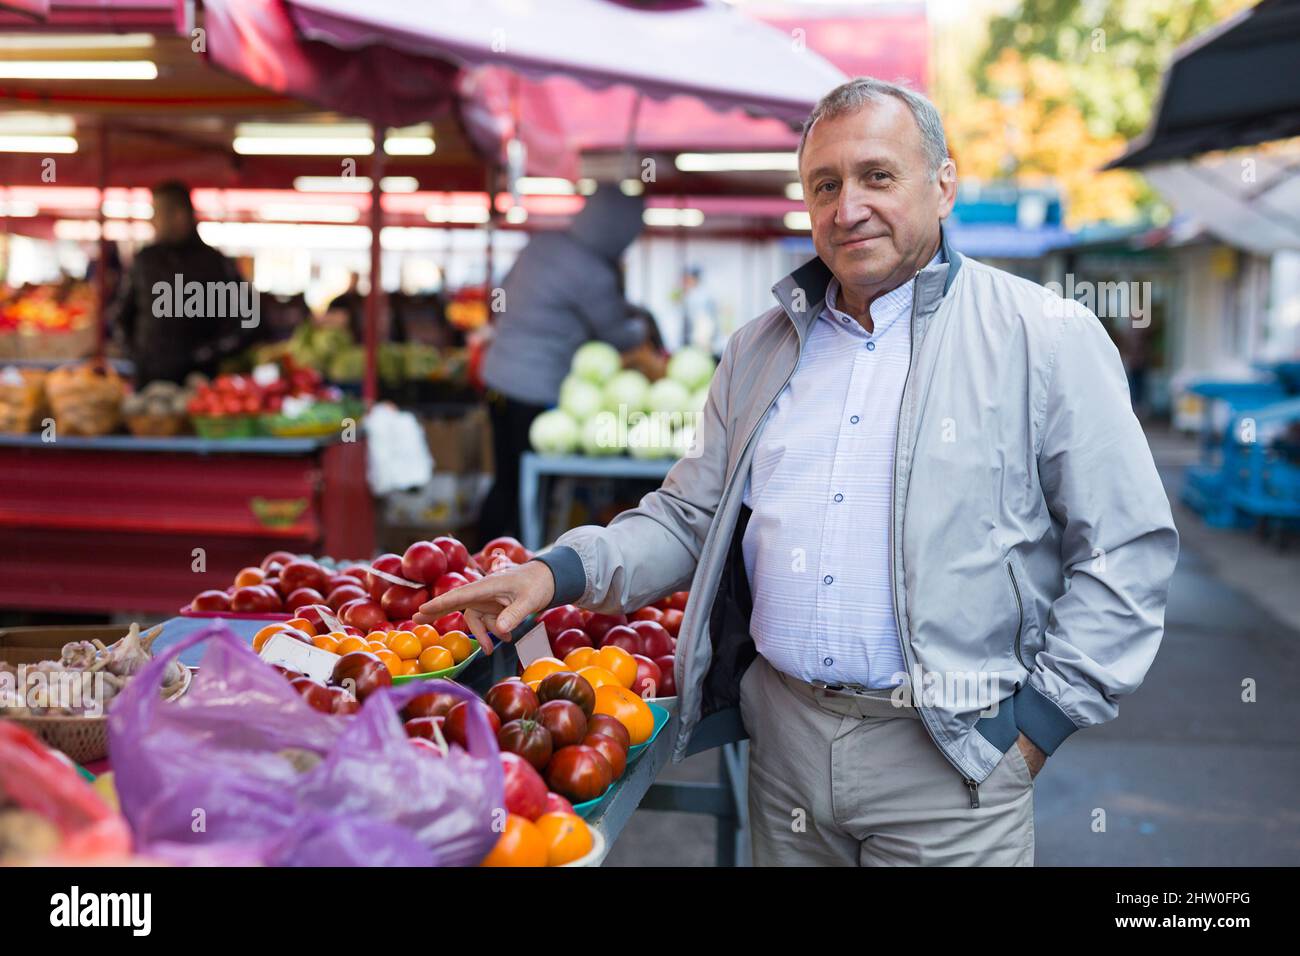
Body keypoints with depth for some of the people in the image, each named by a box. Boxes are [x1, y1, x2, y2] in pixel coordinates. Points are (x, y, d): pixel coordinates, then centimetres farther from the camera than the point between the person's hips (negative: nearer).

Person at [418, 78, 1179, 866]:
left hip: (947, 761, -4)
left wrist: (1040, 721, -9)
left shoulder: (1045, 337, -5)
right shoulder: (762, 349, 10)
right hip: (782, 738, 4)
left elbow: (1130, 551, -6)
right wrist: (563, 572, -3)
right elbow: (692, 519, 13)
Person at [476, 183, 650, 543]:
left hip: (498, 376, 9)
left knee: (507, 483, 17)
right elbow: (618, 337, -3)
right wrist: (640, 325, 19)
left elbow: (505, 295, 21)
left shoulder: (543, 243, 6)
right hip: (536, 391, -8)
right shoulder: (592, 273, -17)